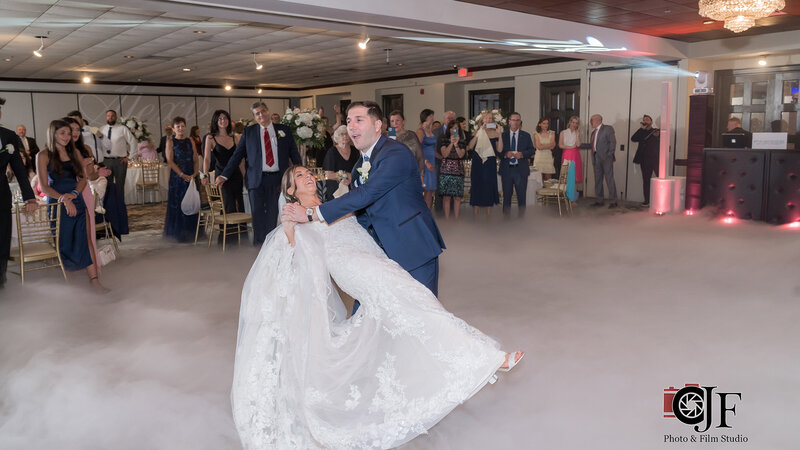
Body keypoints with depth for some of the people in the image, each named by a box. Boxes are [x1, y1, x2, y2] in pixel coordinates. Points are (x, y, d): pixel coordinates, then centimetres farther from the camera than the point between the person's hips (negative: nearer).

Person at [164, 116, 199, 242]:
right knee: (177, 205, -2)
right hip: (177, 177, -3)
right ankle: (177, 233, 5)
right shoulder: (170, 142, 3)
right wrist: (182, 174, -15)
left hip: (191, 177, 3)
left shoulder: (190, 141, 12)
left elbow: (196, 160, 7)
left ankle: (191, 233, 11)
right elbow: (170, 161, -6)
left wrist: (195, 174, -9)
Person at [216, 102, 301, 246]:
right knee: (257, 214, 0)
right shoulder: (249, 132, 8)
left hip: (277, 179, 0)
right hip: (257, 179, 0)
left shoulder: (284, 130, 9)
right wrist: (224, 175, -1)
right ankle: (258, 246, 9)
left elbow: (294, 153, 11)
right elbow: (237, 155, 7)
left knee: (273, 215, 4)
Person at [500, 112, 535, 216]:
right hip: (506, 169, 0)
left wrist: (522, 154, -14)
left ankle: (521, 216, 10)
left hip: (521, 170, 0)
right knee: (506, 195, 6)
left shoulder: (526, 135, 9)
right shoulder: (502, 135, 7)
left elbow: (531, 151, 4)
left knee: (522, 195, 1)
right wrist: (505, 154, -16)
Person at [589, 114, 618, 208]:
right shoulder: (594, 131, 19)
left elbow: (613, 142, -8)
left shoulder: (608, 128, -2)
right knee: (597, 180, 9)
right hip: (596, 158, 7)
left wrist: (609, 154, -13)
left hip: (606, 158, -7)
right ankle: (600, 200, 18)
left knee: (609, 179, -7)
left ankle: (614, 201, -3)